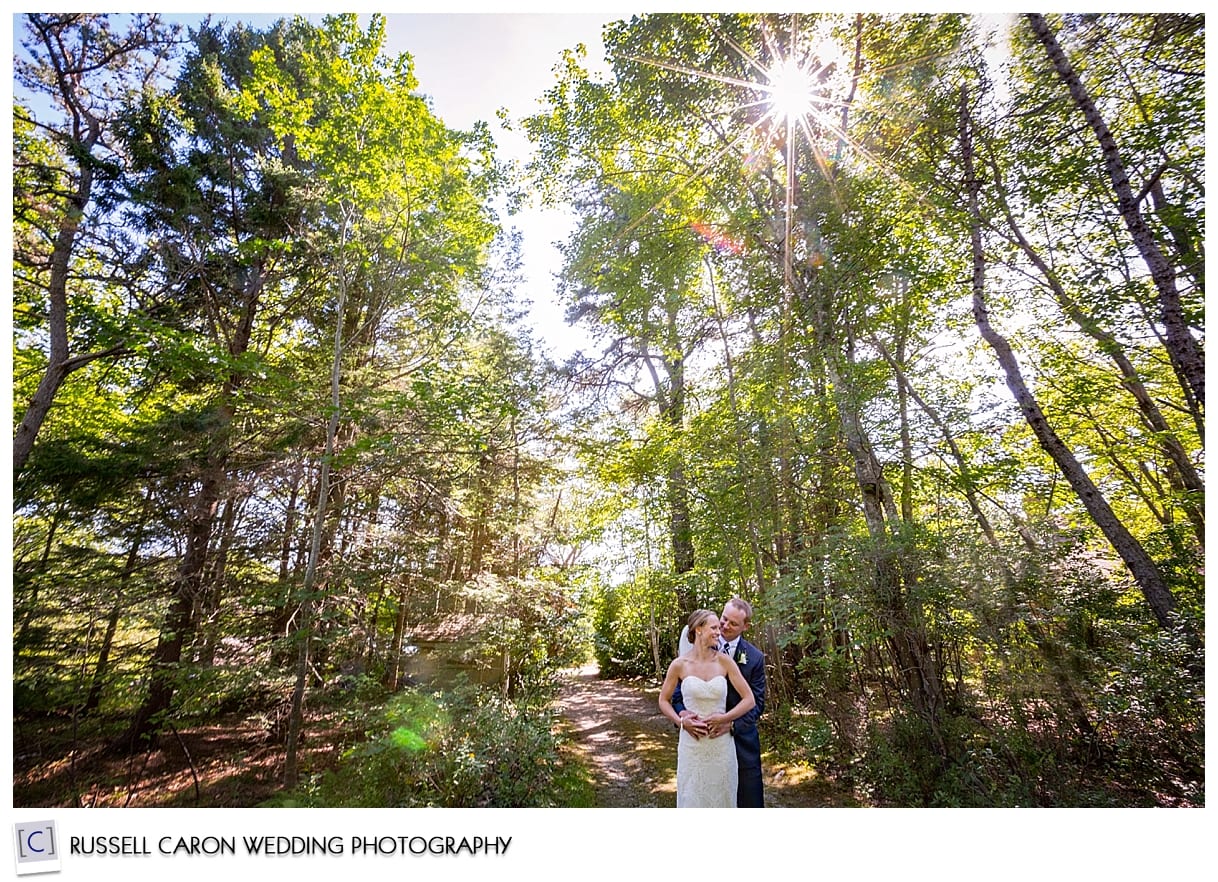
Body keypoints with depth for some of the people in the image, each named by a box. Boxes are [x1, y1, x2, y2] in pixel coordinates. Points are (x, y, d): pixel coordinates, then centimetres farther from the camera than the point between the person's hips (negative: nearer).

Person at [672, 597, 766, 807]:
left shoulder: (755, 658, -5)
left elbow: (756, 702, -6)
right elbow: (680, 688, -6)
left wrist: (732, 723, -22)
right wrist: (682, 714, -26)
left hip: (740, 738, 0)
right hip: (704, 737, 0)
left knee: (749, 799, 12)